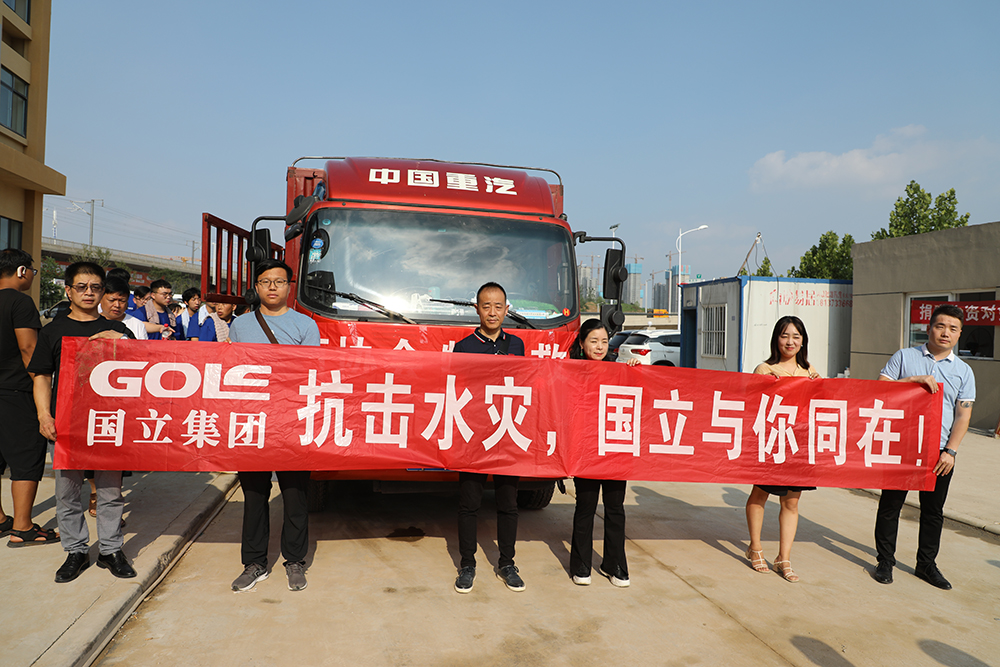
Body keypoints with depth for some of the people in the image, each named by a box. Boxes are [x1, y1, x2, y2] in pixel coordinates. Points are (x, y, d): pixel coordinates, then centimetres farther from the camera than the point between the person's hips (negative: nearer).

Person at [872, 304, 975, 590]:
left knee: (933, 510, 10)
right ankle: (885, 561, 18)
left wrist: (950, 451, -6)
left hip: (939, 451, 2)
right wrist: (916, 380, -17)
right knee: (890, 504, 5)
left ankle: (926, 564, 25)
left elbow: (963, 415, 3)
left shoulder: (963, 371, 7)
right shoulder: (904, 357, 3)